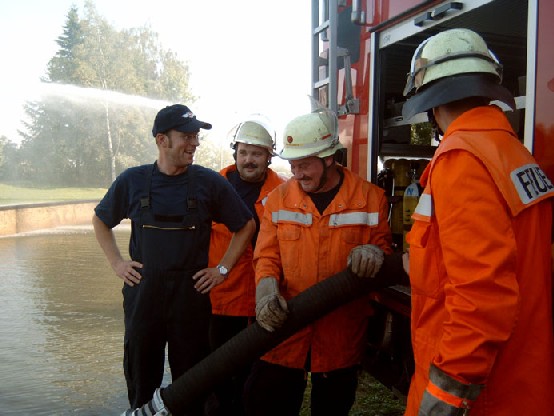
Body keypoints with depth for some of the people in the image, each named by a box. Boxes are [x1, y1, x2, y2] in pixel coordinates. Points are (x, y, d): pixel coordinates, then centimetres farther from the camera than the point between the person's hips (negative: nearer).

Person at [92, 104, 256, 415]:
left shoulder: (209, 182, -6)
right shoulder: (132, 181, -2)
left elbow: (246, 226, 2)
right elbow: (101, 221, 14)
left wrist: (222, 268, -2)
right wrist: (117, 262, 4)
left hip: (192, 295, -1)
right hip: (142, 294, 1)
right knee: (141, 380, 17)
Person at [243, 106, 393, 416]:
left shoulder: (371, 198, -4)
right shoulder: (280, 197, 1)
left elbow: (384, 247, 4)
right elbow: (267, 255, 2)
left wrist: (374, 252, -20)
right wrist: (266, 288, -17)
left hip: (342, 331, -1)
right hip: (285, 326, 1)